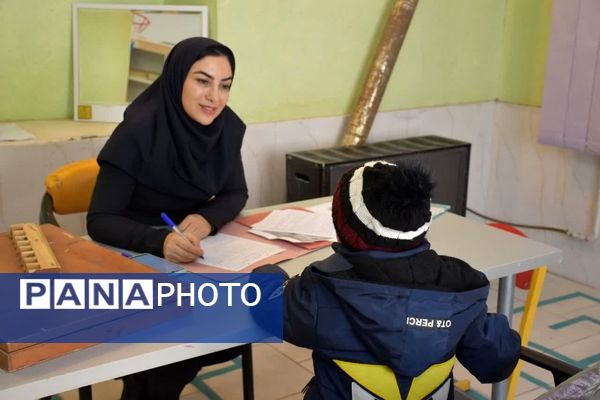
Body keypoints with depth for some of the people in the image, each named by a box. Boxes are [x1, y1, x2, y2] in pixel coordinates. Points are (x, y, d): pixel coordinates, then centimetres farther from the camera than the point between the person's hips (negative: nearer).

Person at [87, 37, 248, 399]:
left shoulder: (226, 126, -7)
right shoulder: (138, 132, -24)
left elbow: (235, 193, 1)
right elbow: (100, 220, -23)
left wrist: (206, 219, -22)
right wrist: (160, 240, -42)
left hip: (193, 255, 6)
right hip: (134, 258, -6)